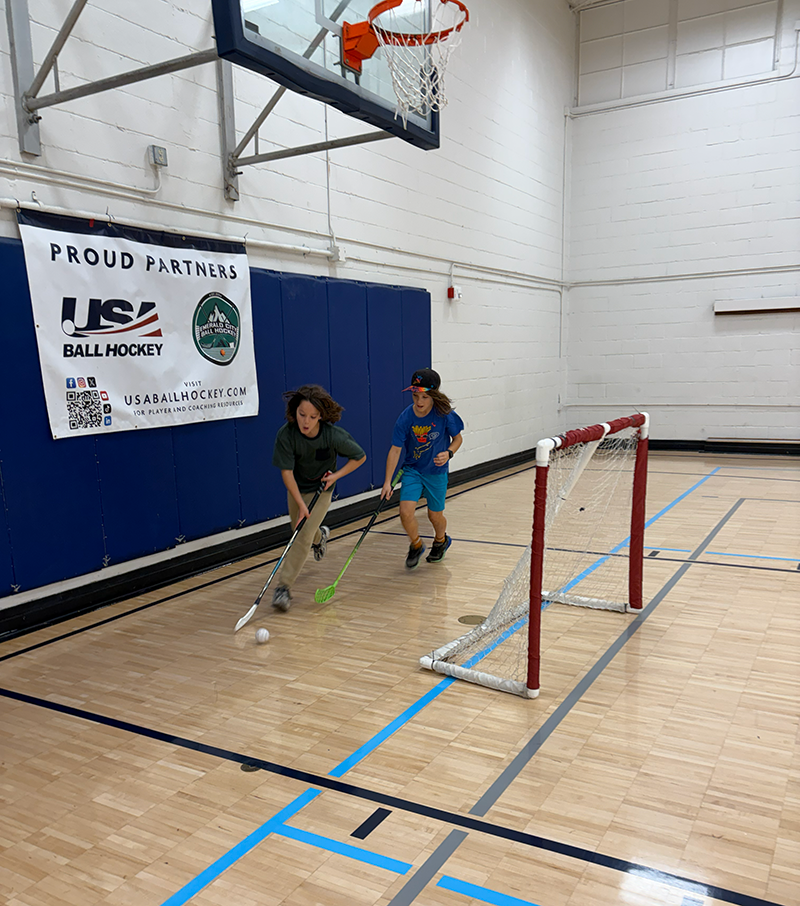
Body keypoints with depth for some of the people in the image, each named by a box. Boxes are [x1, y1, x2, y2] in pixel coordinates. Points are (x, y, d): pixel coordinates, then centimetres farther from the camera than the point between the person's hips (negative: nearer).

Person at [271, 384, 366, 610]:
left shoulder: (333, 435, -27)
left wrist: (337, 475, -20)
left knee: (304, 538, -12)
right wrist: (301, 504, -23)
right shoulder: (286, 435, -26)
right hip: (296, 490, 3)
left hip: (321, 489, -3)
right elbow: (286, 472, -20)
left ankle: (283, 586, -3)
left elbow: (360, 457, -10)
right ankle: (320, 535, 54)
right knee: (299, 531, 18)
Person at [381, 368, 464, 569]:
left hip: (436, 471, -1)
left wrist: (448, 453, -23)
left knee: (435, 516, 10)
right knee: (406, 511, -14)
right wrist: (388, 481, -18)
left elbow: (458, 439, -2)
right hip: (412, 470, 1)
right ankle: (416, 546, 17)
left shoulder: (445, 415, -18)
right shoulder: (405, 418, -16)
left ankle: (441, 541, 47)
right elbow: (395, 449, -13)